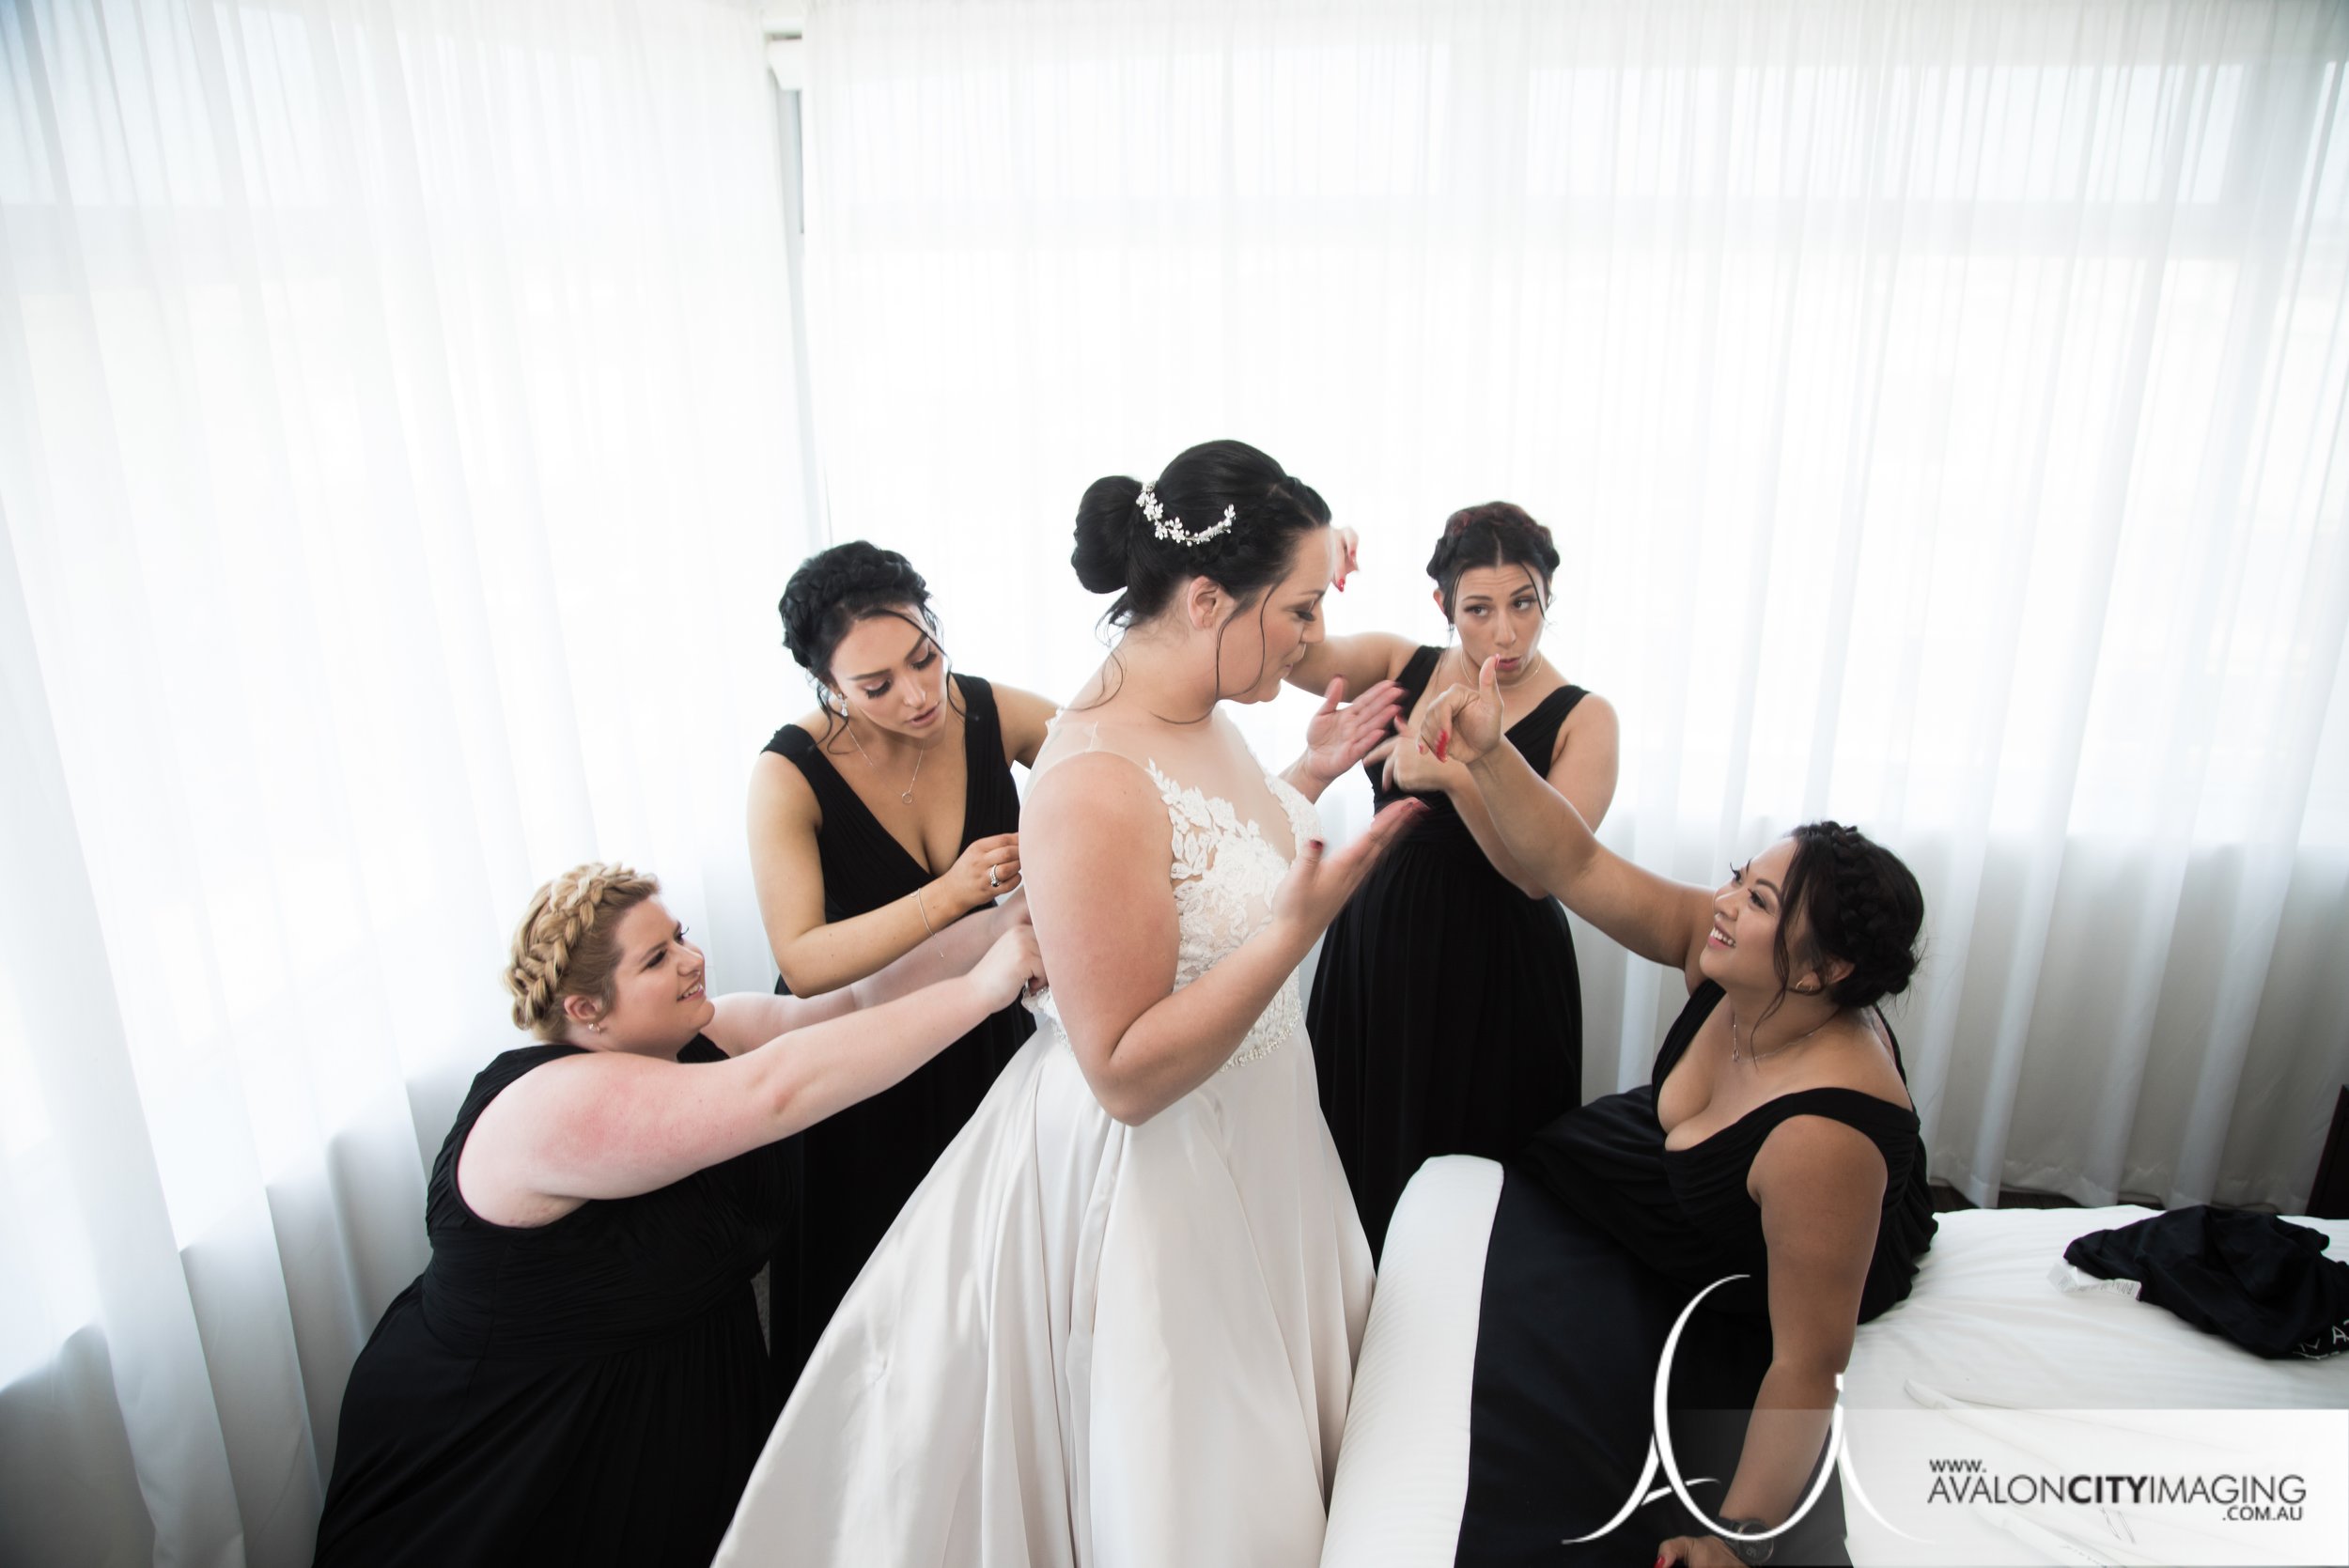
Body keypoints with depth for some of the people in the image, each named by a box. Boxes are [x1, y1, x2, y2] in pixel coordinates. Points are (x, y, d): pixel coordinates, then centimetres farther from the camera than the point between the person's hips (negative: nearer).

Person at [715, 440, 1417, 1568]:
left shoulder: (1193, 712, -2)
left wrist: (1309, 775, 5)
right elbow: (1127, 1074, -28)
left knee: (1260, 1430, 29)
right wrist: (1299, 925, -33)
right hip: (1150, 1171, -9)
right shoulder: (1095, 787, -31)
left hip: (1243, 1135, 9)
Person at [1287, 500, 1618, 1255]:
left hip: (1495, 973, -3)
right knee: (1369, 1150, 17)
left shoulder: (1580, 719, -9)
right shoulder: (1400, 664, -1)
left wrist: (1460, 775, -34)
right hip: (1377, 946, 3)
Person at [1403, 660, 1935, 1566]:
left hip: (1727, 1334, -6)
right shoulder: (1723, 958, -22)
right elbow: (1575, 867, -18)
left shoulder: (1824, 1135, -41)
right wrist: (1488, 756, -32)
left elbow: (1809, 1366, -33)